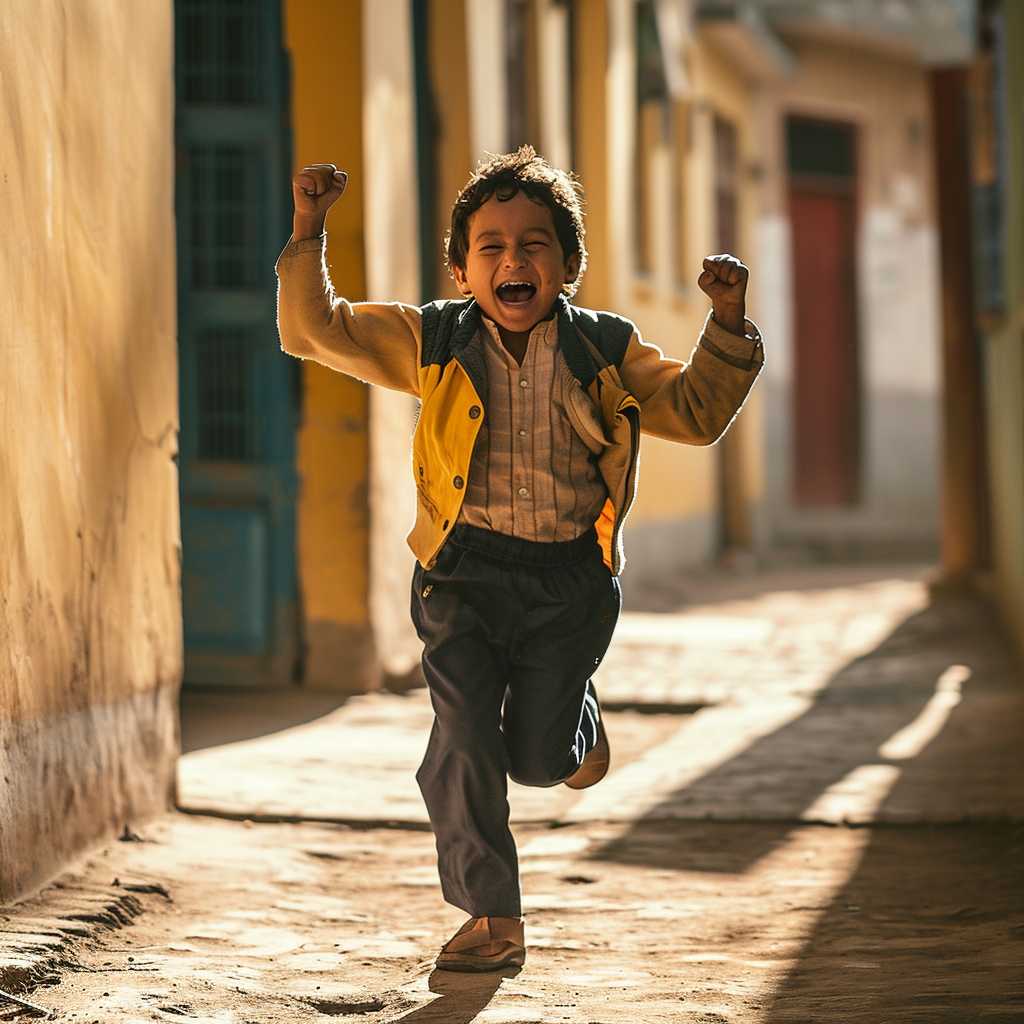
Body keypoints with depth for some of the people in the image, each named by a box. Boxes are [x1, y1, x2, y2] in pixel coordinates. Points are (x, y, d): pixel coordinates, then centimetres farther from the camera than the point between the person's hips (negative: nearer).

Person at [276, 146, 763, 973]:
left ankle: (577, 719, 38)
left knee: (536, 757, -1)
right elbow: (315, 331, 6)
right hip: (465, 570, 0)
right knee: (464, 741, -10)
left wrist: (727, 324, 0)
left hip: (571, 574, 0)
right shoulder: (430, 341, 4)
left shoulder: (605, 351, 5)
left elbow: (695, 413, 11)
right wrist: (309, 233, -4)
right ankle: (493, 920, 5)